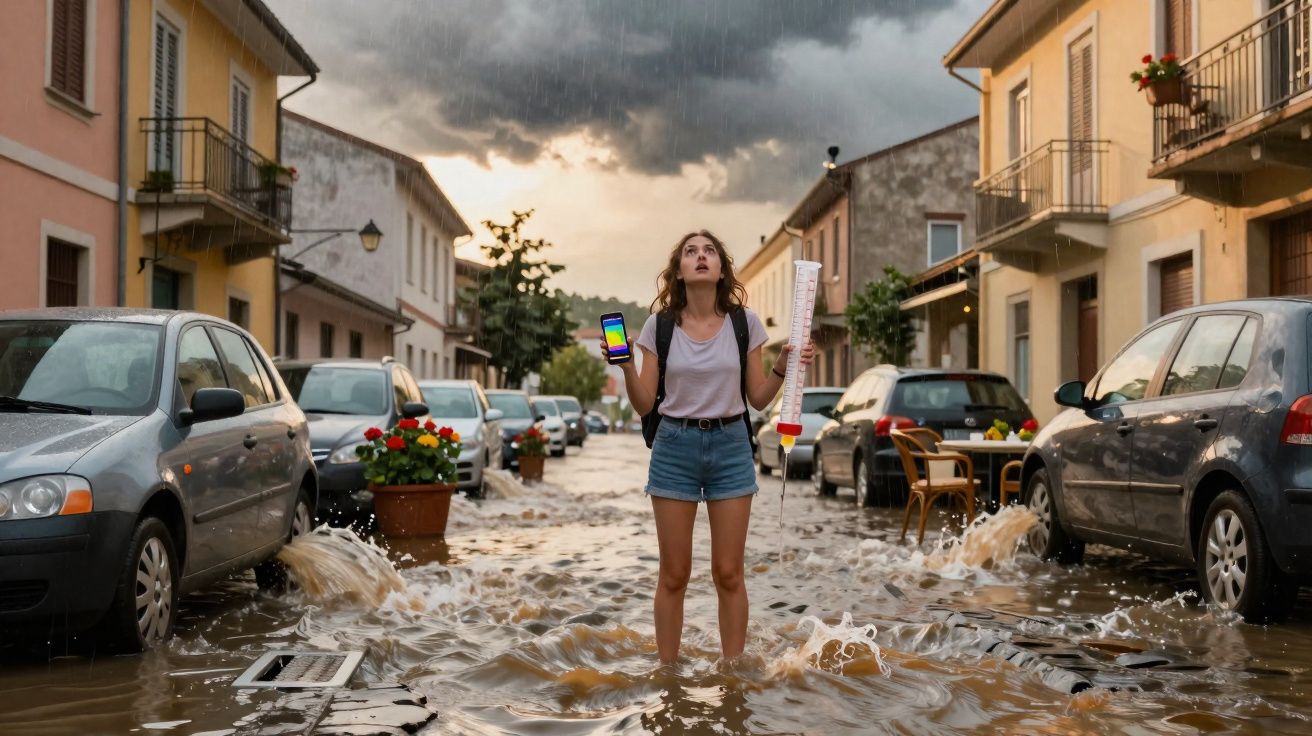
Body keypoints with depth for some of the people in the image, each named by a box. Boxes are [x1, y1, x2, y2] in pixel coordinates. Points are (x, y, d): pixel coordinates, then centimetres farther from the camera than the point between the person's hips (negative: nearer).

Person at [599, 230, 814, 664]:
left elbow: (758, 399, 5)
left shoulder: (744, 322, -1)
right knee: (674, 575, 5)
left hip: (730, 446, 0)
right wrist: (624, 364, -15)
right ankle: (667, 670, 18)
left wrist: (783, 367, -11)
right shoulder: (660, 324, -2)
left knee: (728, 574, 4)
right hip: (675, 447, 0)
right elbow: (644, 405, -1)